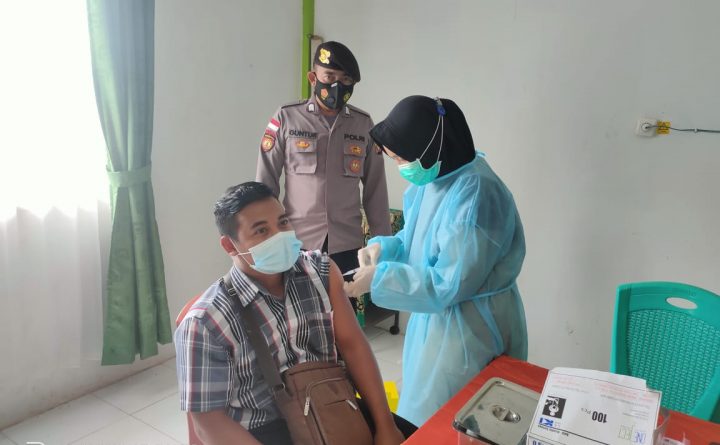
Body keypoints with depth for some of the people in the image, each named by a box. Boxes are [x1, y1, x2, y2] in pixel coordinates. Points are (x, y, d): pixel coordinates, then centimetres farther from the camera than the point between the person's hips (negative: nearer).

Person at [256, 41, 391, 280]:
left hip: (347, 244, 2)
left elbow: (376, 189, 8)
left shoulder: (364, 123, 5)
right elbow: (266, 182, 1)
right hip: (297, 242, -1)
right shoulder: (286, 118, -2)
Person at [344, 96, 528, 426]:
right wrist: (383, 247, -6)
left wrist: (379, 278, -24)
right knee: (419, 416, 24)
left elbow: (450, 283, -27)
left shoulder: (476, 194, -28)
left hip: (469, 330, -9)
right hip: (436, 317, 9)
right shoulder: (432, 179, 2)